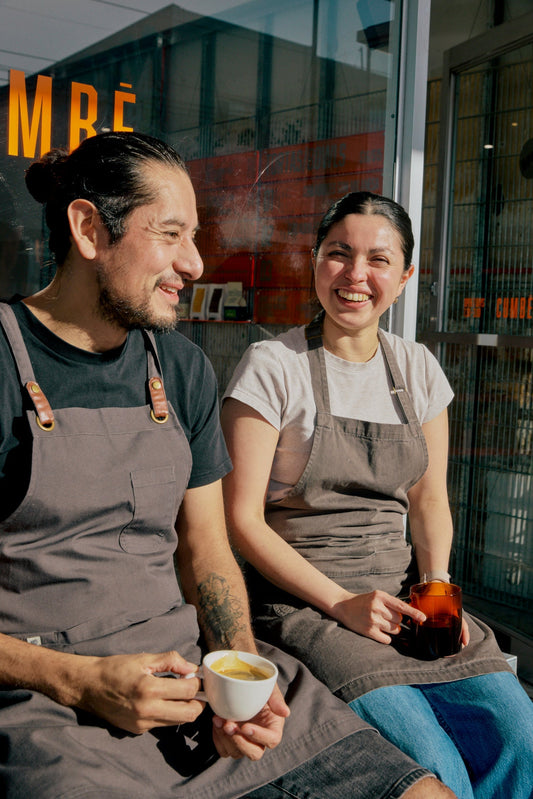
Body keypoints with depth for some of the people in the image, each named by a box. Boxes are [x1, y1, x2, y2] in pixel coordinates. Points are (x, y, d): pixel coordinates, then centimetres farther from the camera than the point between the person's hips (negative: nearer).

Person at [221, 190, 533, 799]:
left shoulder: (417, 369, 9)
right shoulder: (271, 367, -7)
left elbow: (429, 498, 15)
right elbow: (242, 518, -9)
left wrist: (437, 584, -3)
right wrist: (340, 603, -16)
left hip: (403, 595, 5)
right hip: (302, 601, -5)